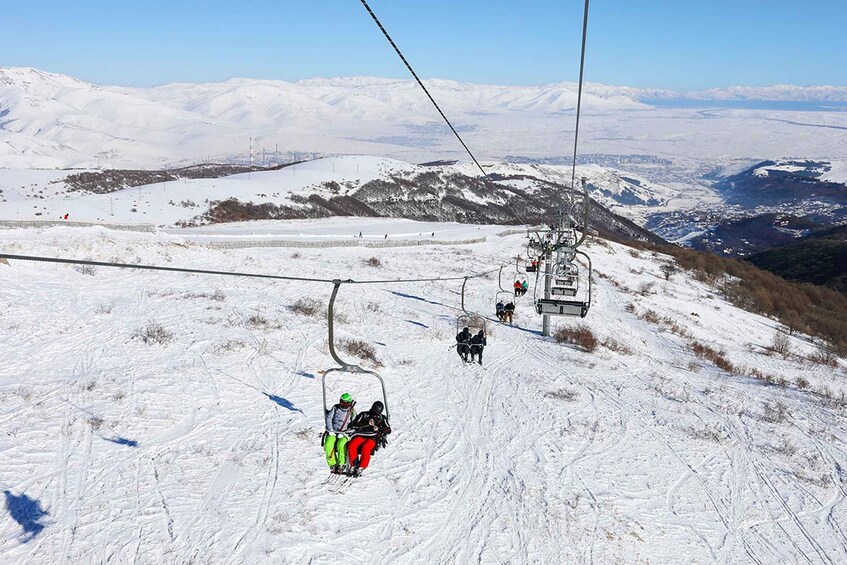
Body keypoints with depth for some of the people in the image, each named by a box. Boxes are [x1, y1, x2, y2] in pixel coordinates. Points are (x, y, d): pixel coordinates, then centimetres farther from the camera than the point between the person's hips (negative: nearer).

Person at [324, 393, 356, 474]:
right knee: (328, 445, -26)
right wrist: (331, 430, -8)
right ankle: (332, 464, -12)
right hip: (332, 432, 2)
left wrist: (343, 433, -16)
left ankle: (340, 464, -19)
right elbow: (328, 418, 4)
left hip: (344, 434, -2)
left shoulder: (352, 412, 1)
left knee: (341, 445, -33)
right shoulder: (335, 408, 7)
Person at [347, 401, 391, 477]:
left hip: (372, 438, -1)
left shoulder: (382, 418, 17)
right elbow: (354, 425, 1)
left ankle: (361, 467, -25)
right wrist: (367, 423, -9)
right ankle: (354, 465, -18)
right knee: (351, 446, -29)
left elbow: (388, 430, 5)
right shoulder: (364, 415, 15)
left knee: (365, 448, -34)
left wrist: (379, 429, -12)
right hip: (360, 436, 2)